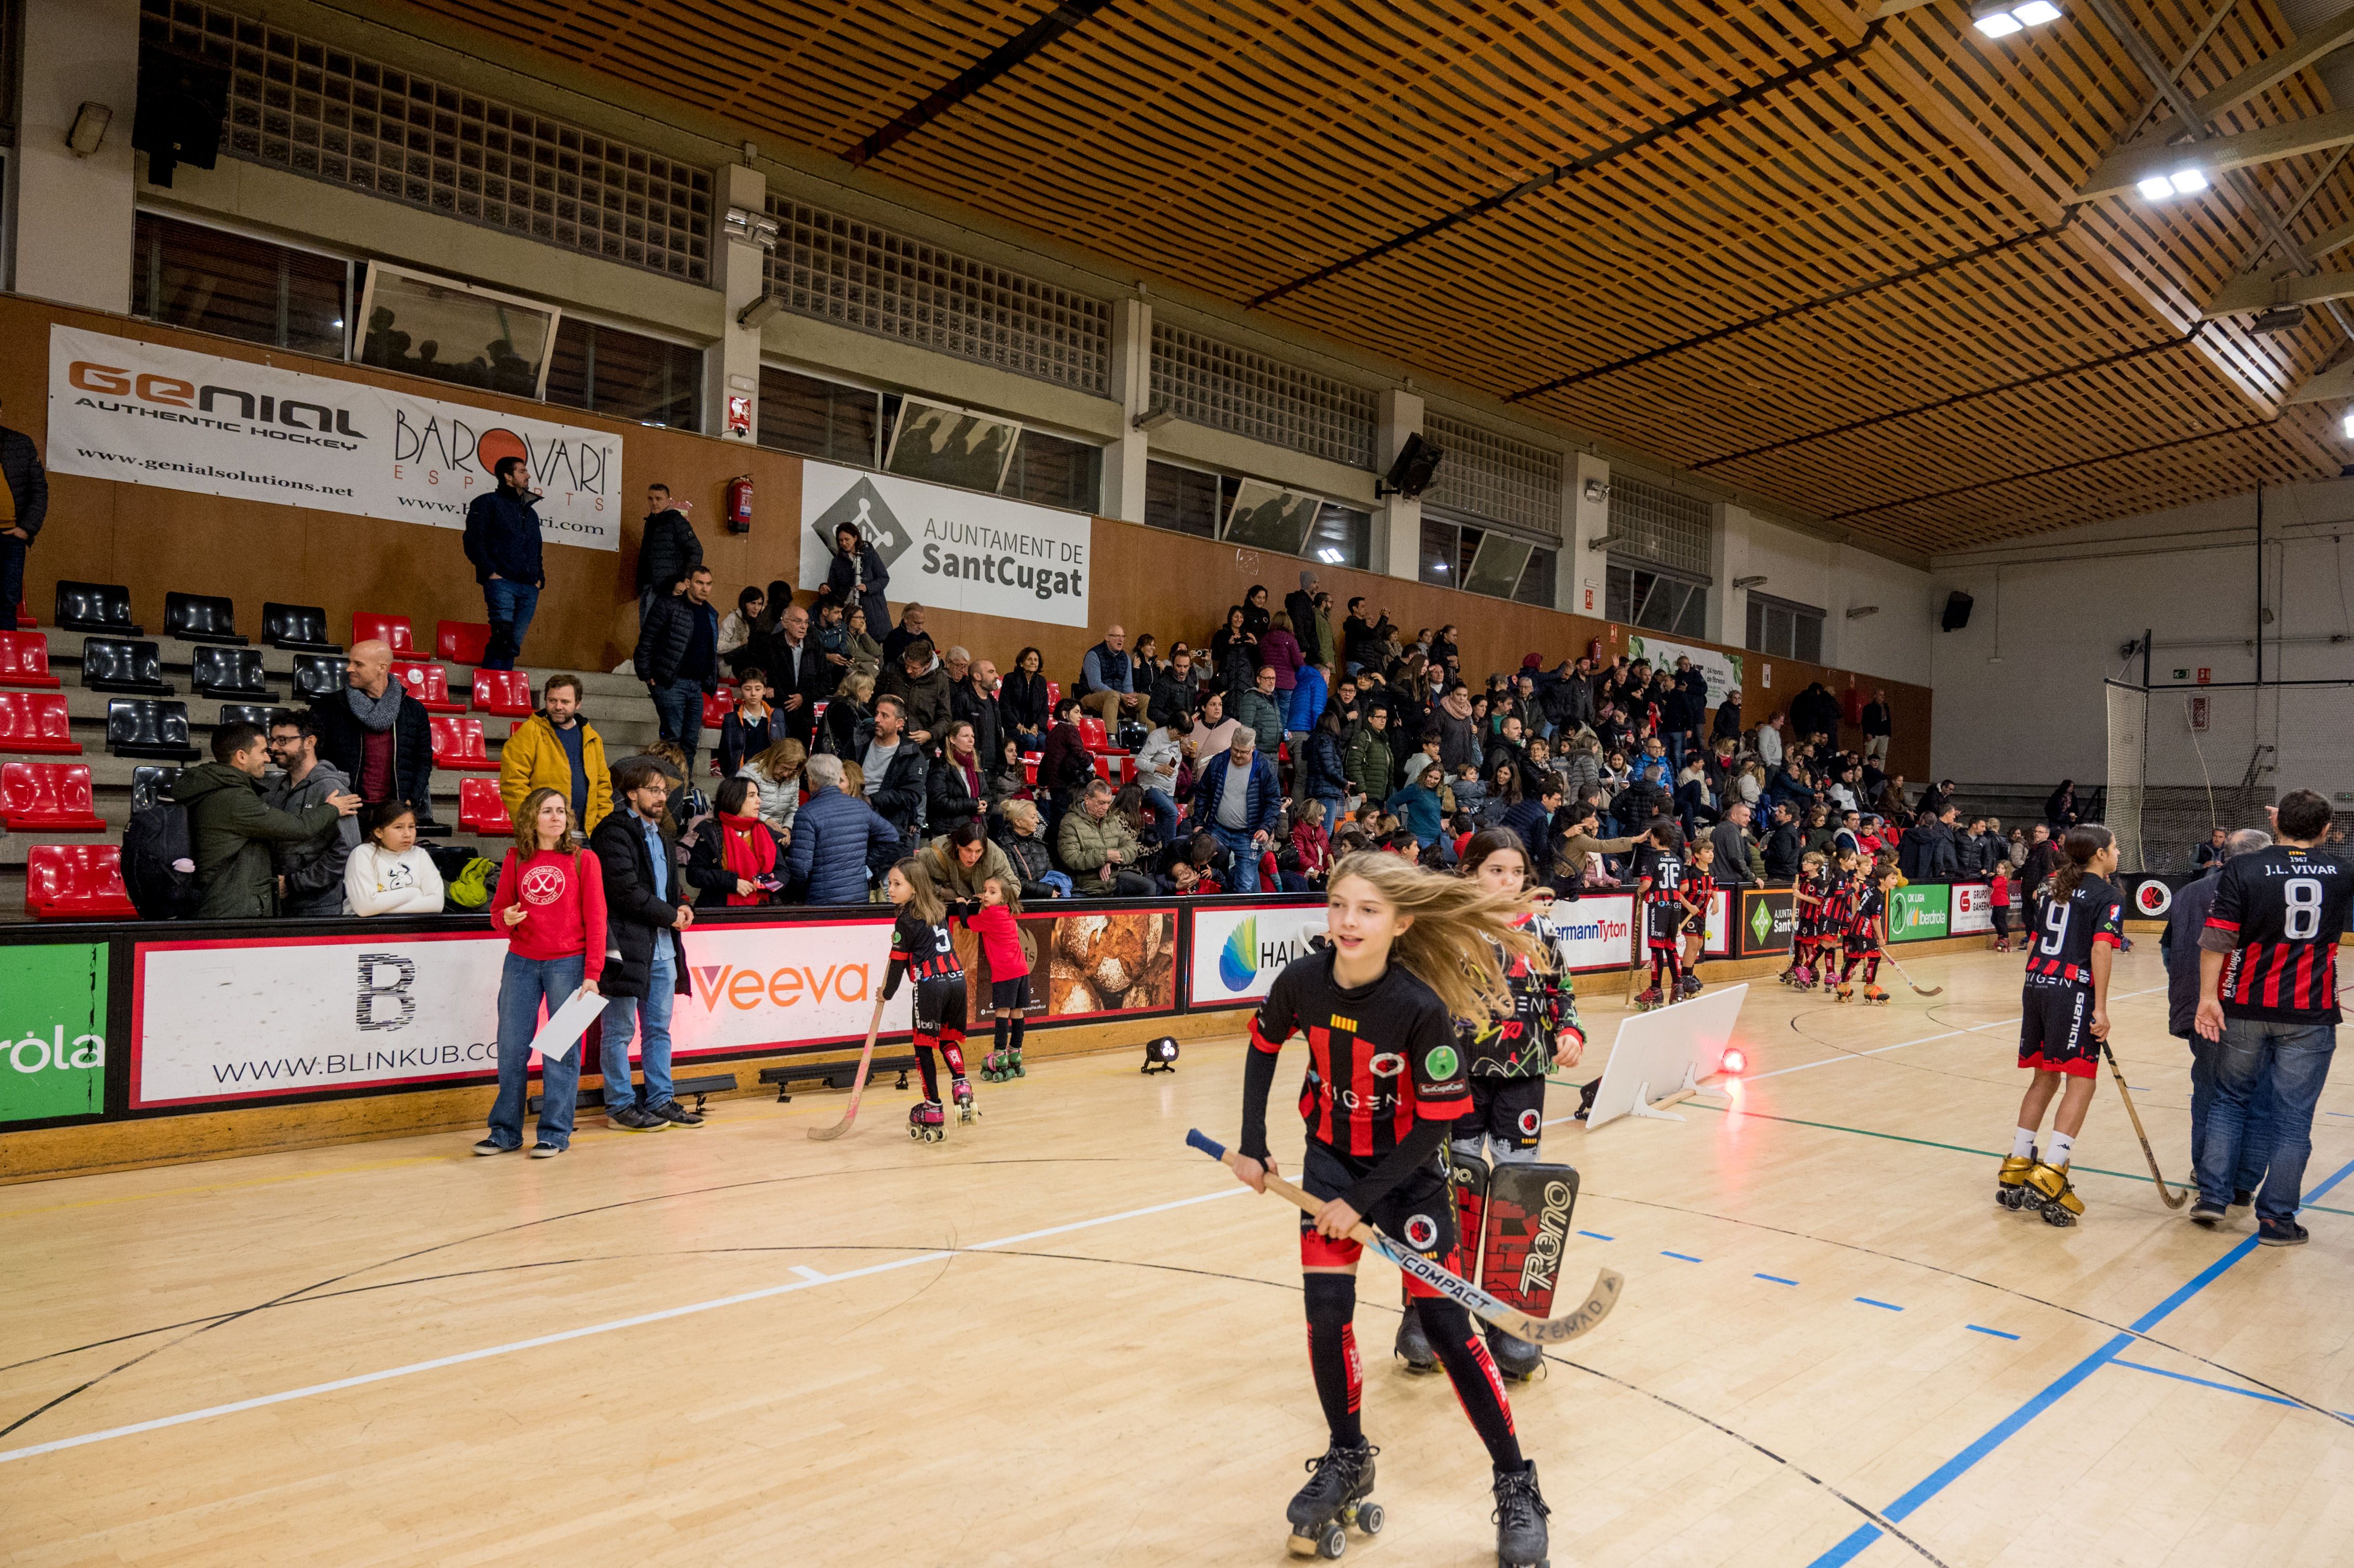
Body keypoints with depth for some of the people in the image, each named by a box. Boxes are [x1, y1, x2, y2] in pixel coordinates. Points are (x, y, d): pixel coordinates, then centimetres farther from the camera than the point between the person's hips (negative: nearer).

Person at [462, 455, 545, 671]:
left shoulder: (531, 513, 26)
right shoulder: (487, 503, 7)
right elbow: (473, 541, -2)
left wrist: (540, 578, 13)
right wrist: (491, 572, -12)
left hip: (529, 589, 6)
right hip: (501, 582, -6)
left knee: (513, 646, 2)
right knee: (503, 639, -19)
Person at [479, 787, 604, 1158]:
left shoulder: (583, 859, 0)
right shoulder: (515, 860, 9)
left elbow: (595, 919, -3)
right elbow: (498, 910, 15)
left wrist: (592, 973, -9)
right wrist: (505, 918, -10)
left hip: (567, 962, -3)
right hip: (521, 963, 3)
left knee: (562, 1050, 2)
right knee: (511, 1048, 6)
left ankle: (555, 1132, 12)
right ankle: (505, 1131, 19)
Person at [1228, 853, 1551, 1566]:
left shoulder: (1421, 1007, -29)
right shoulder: (1302, 980, -17)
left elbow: (1439, 1118, -21)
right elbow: (1264, 1046, 4)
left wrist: (1362, 1200, -18)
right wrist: (1252, 1145, 4)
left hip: (1406, 1171, -3)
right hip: (1330, 1159, 3)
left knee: (1445, 1324, -1)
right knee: (1326, 1312, 0)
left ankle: (1517, 1487, 18)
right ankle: (1347, 1459, 25)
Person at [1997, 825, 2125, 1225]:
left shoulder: (2051, 890, 18)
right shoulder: (2107, 896, -2)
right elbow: (2101, 949, -14)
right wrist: (2101, 1008, -15)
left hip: (2036, 986, 7)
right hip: (2074, 993, -7)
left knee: (2045, 1077, 15)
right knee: (2081, 1081, -4)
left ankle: (2016, 1171, 16)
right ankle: (2048, 1176, -13)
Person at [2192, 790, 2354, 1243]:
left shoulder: (2242, 869, -7)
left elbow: (2218, 937, -13)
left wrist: (2208, 995, -10)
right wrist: (2308, 834, 30)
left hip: (2245, 1008, 0)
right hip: (2311, 1015, 1)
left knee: (2230, 1100, 16)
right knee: (2294, 1117, 7)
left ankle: (2212, 1196, 14)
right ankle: (2276, 1219, 11)